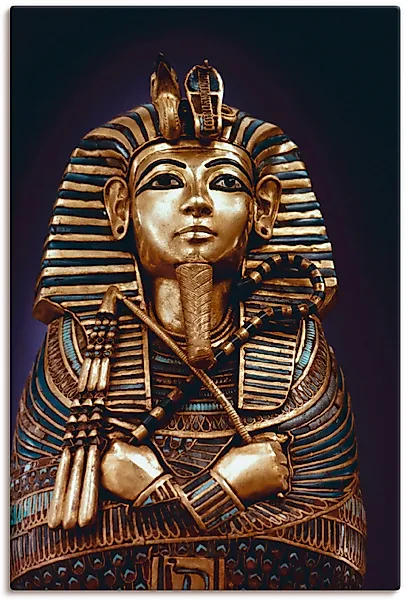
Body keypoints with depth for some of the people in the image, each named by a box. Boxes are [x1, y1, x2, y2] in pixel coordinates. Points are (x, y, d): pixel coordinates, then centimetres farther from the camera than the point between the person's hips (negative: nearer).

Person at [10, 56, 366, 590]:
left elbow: (330, 552, -6)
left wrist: (149, 487, -15)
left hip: (261, 586, 0)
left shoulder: (299, 357, -4)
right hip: (110, 586, 0)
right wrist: (228, 484, -17)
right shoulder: (79, 349, -5)